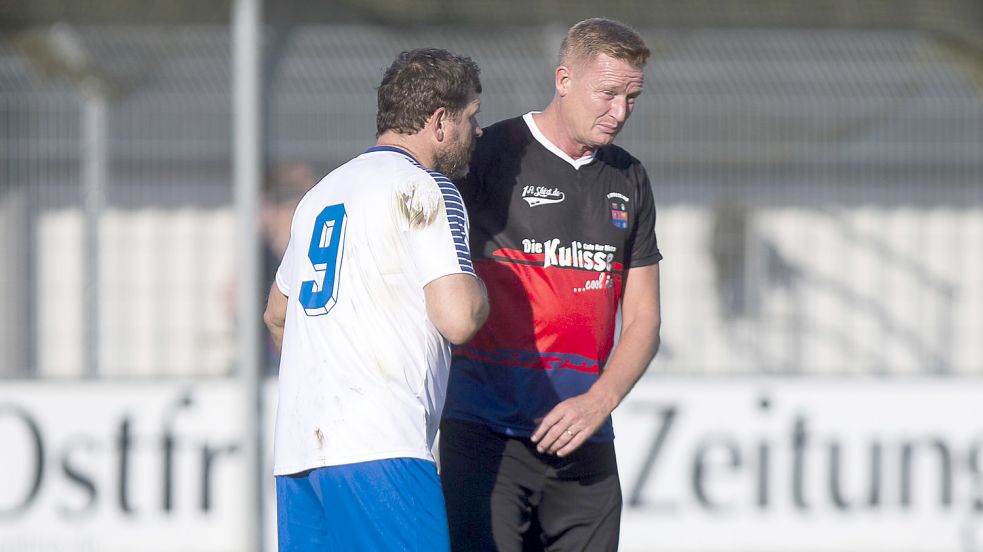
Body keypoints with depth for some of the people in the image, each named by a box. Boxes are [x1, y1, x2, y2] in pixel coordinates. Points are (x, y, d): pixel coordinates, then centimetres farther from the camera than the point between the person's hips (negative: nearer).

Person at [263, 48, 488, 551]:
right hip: (377, 446, -8)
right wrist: (478, 290, 8)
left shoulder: (322, 193, 22)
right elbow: (459, 319, -14)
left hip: (296, 448, 8)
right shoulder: (424, 188, -4)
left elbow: (277, 315, 35)